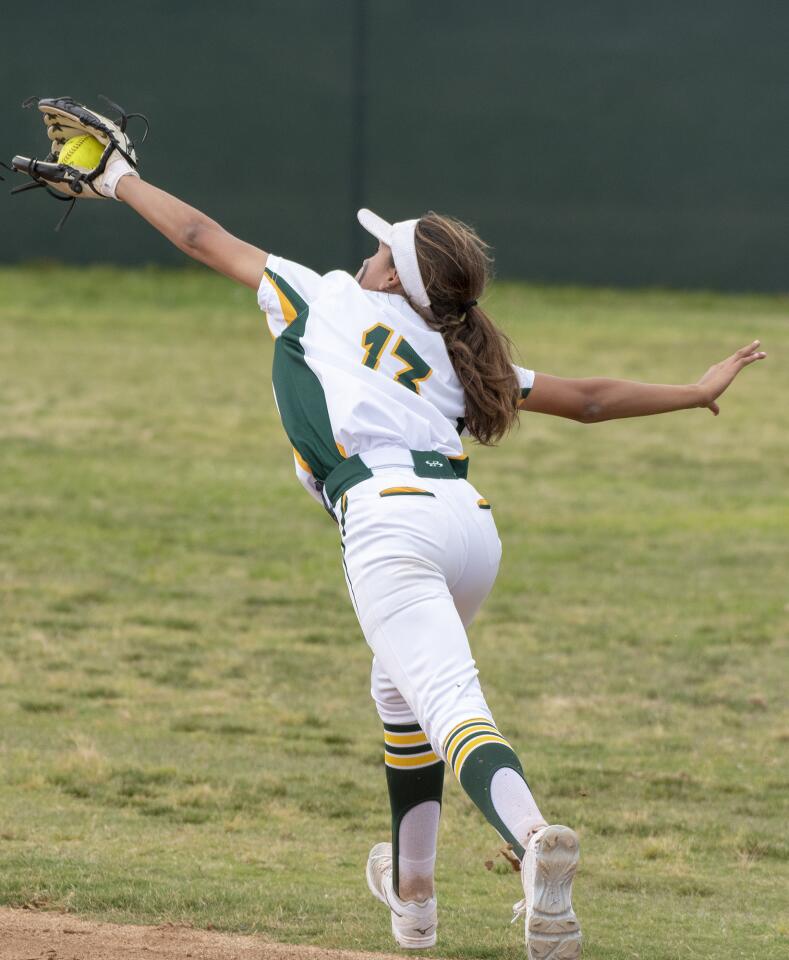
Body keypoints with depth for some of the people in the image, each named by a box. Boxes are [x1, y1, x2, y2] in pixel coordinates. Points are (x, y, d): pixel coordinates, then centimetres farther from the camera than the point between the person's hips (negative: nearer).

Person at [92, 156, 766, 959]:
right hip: (473, 523, 6)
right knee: (401, 688, 30)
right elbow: (588, 399, 28)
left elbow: (203, 238, 27)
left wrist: (123, 181, 42)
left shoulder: (326, 299, 18)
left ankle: (533, 838, -47)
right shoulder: (457, 355, 26)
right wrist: (698, 392, 41)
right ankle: (411, 892, 35)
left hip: (389, 519, -6)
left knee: (450, 706, -21)